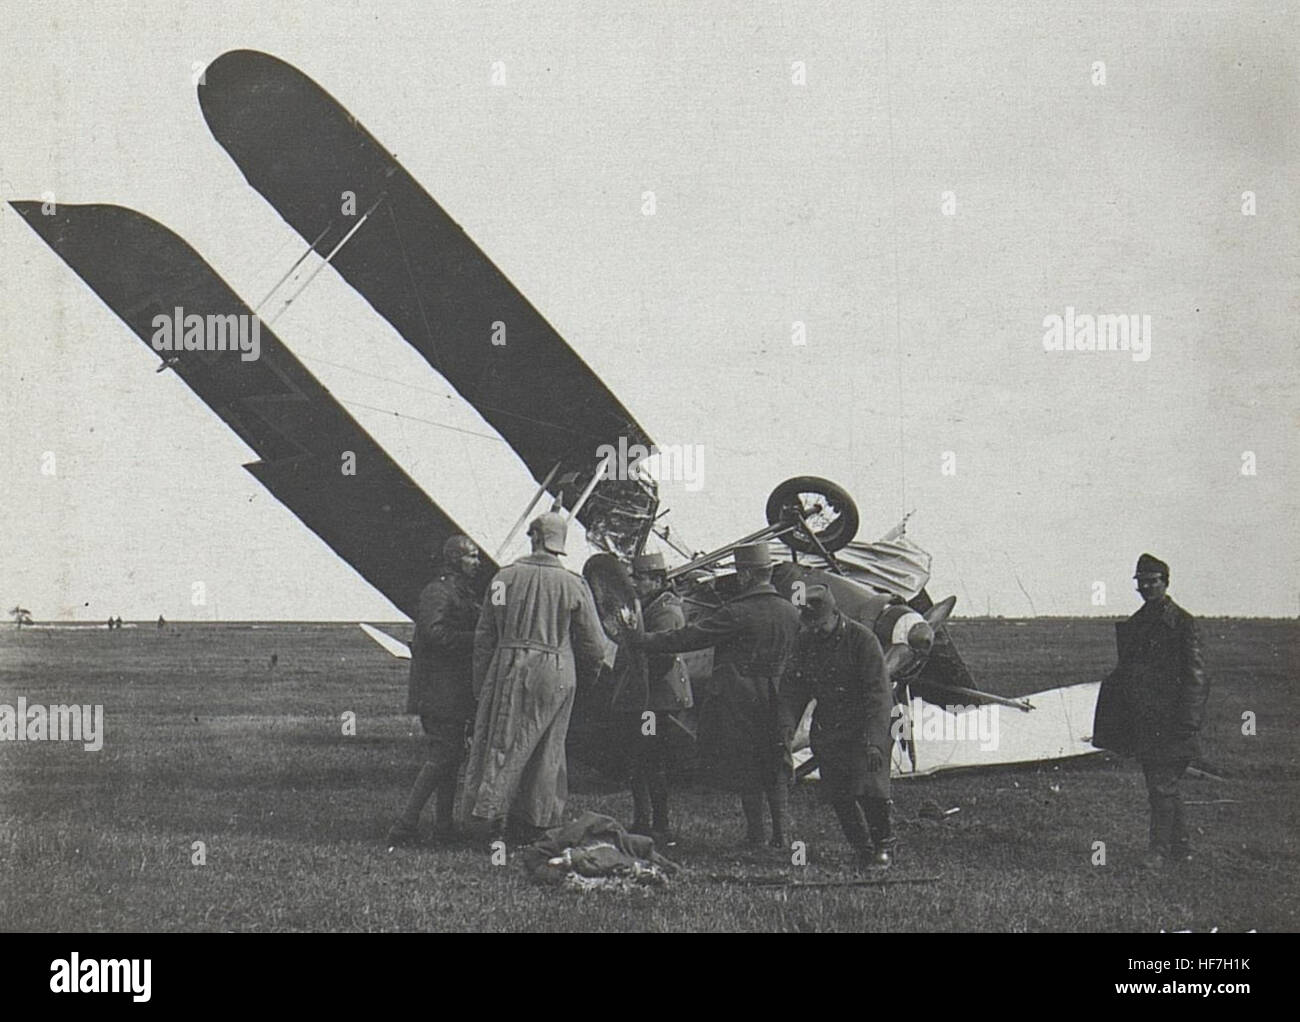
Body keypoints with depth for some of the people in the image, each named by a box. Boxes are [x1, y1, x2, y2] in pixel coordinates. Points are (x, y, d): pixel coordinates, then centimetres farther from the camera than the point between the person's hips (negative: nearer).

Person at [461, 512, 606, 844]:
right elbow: (594, 645, 3)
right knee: (547, 750, 9)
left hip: (509, 669, 0)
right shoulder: (573, 585, -1)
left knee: (503, 742, 5)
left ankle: (489, 811, -3)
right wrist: (587, 670, 23)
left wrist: (481, 684, 12)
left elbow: (484, 635, 5)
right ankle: (535, 820, 12)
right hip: (556, 673, 0)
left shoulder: (506, 577, 2)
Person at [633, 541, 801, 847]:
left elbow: (690, 637, -15)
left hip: (741, 701, -5)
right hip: (779, 702, 5)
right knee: (777, 767, 12)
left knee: (747, 767, 4)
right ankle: (781, 831, 10)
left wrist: (644, 640, -7)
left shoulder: (738, 613, -16)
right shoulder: (791, 613, 3)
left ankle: (755, 832, 5)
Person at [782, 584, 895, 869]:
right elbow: (794, 688, 8)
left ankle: (883, 844, 7)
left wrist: (874, 741, -26)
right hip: (827, 729, 5)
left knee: (870, 789, -16)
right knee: (838, 795, 1)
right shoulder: (805, 642, 2)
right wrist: (787, 725, -9)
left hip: (865, 727, -5)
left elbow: (878, 694, -18)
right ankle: (863, 851, 17)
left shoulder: (862, 640, -15)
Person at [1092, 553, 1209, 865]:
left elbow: (1195, 676, -9)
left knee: (1163, 784, -7)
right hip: (1142, 721, 7)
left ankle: (1159, 849, -3)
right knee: (1160, 784, 12)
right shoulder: (1133, 625, 14)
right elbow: (1125, 672, 19)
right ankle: (1180, 847, 21)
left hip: (1169, 719, -7)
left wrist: (1187, 722, -15)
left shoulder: (1181, 622, -7)